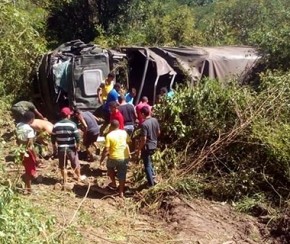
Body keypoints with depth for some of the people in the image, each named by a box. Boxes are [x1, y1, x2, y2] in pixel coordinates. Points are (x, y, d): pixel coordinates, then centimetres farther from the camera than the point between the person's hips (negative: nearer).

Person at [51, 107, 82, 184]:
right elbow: (77, 136, -14)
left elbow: (53, 137, 4)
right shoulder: (72, 124, -12)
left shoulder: (56, 125, -2)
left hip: (61, 148, 2)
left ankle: (65, 181, 23)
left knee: (63, 166, 14)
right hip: (71, 148, -2)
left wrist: (54, 146, 19)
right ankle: (79, 177, 35)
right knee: (75, 164, 18)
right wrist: (78, 146, -1)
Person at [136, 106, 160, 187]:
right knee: (149, 162, 29)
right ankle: (152, 177, 40)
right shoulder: (155, 120, -4)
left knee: (147, 165, 8)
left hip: (147, 147, -7)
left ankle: (151, 183, 17)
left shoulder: (144, 124, -25)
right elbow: (158, 132, 8)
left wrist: (139, 149, -14)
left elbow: (143, 139, -24)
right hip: (154, 145, 7)